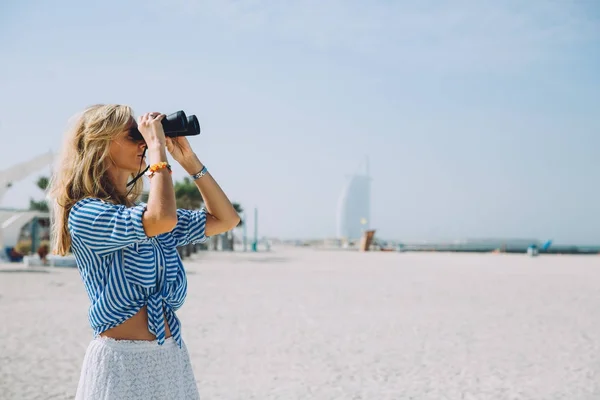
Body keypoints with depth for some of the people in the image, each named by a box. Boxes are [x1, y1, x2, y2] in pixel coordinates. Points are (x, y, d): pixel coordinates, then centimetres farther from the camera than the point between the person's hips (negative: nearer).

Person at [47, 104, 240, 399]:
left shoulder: (144, 212, 11)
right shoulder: (85, 214, -14)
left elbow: (225, 220, 11)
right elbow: (163, 219, -31)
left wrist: (189, 160, 5)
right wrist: (157, 146, -19)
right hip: (122, 361, -7)